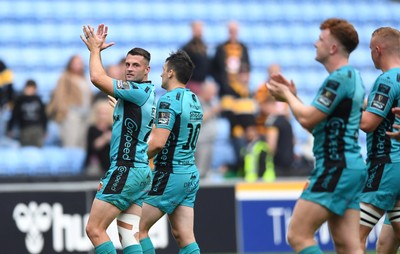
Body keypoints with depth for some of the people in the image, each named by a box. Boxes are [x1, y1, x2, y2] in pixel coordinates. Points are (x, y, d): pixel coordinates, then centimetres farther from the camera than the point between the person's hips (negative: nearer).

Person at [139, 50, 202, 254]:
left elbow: (158, 142, -23)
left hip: (170, 175, -8)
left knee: (138, 229, 1)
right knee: (184, 237, 4)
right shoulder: (194, 100, 13)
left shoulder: (168, 100, -15)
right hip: (191, 175, 8)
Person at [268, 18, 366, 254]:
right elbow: (319, 125, 22)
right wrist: (292, 95, 17)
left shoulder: (339, 79, -14)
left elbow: (307, 118, -16)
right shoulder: (353, 76, 18)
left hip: (336, 169, -10)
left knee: (298, 235, -9)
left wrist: (287, 95, 2)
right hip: (351, 166, 10)